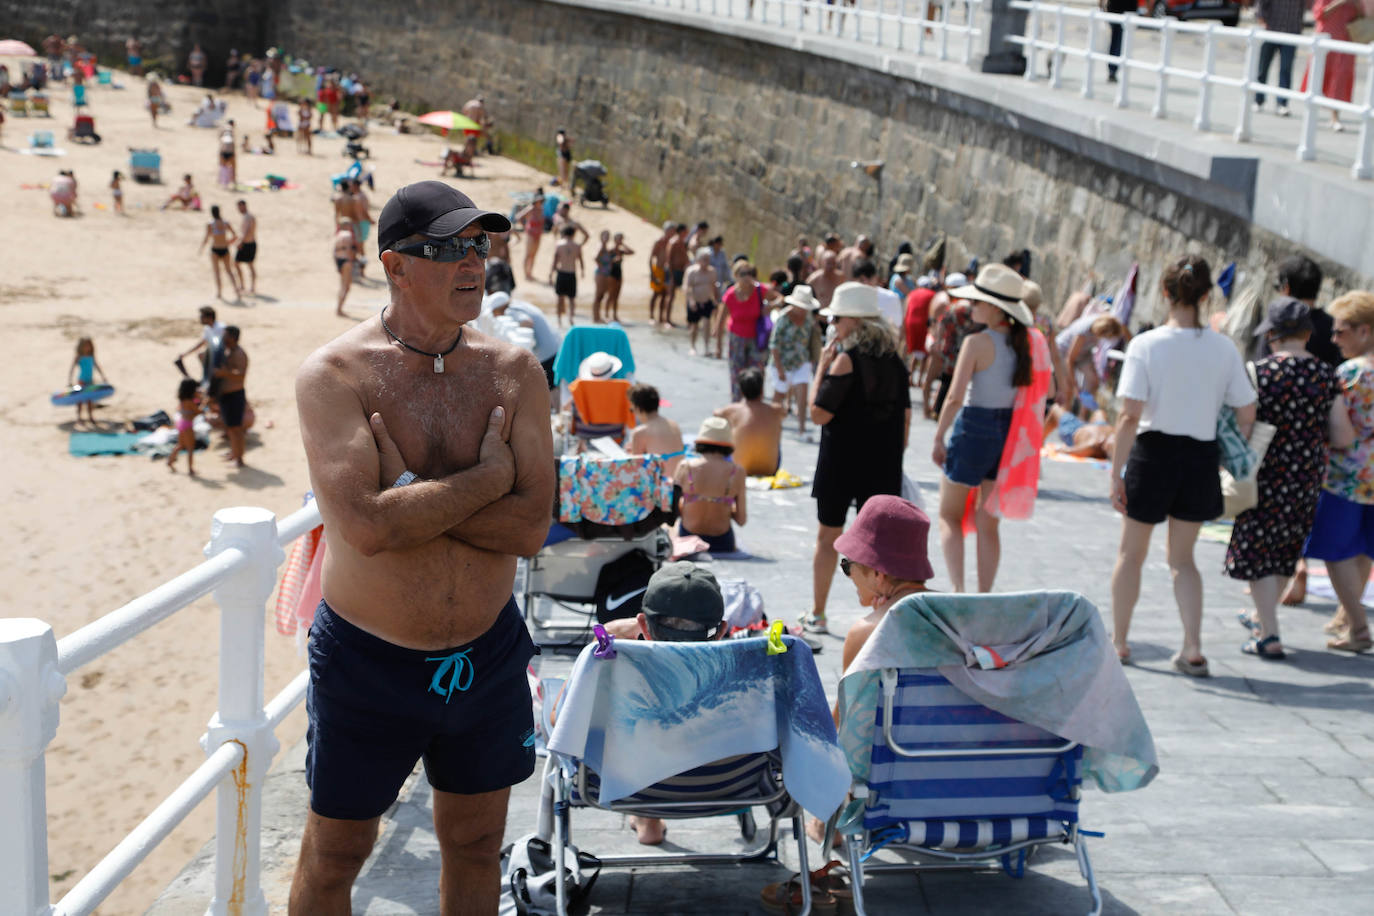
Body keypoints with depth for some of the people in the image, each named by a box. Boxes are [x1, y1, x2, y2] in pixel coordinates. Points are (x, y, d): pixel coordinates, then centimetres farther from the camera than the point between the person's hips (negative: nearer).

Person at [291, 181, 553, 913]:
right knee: (334, 854, 14)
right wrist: (488, 476, -18)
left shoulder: (513, 372, -3)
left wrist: (409, 493, -20)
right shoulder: (334, 373, -14)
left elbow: (530, 527, -12)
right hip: (368, 660, -3)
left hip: (487, 656, 3)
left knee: (474, 847, 19)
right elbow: (367, 526, -26)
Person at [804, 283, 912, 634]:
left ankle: (817, 615, 17)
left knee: (828, 538, 9)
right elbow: (905, 417, 9)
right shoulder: (894, 360, 5)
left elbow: (819, 414, -16)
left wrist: (822, 366, -8)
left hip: (840, 464, -5)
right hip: (883, 466, 5)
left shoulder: (846, 360, -14)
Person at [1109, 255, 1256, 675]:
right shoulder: (1223, 348, -4)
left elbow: (1129, 416, -17)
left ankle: (1118, 643, 27)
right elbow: (1247, 412, 0)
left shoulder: (1146, 345, -13)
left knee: (1131, 553, 16)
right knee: (1182, 558, 18)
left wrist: (1116, 471, -13)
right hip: (1201, 457, 3)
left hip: (1153, 452, -2)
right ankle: (1193, 648, 7)